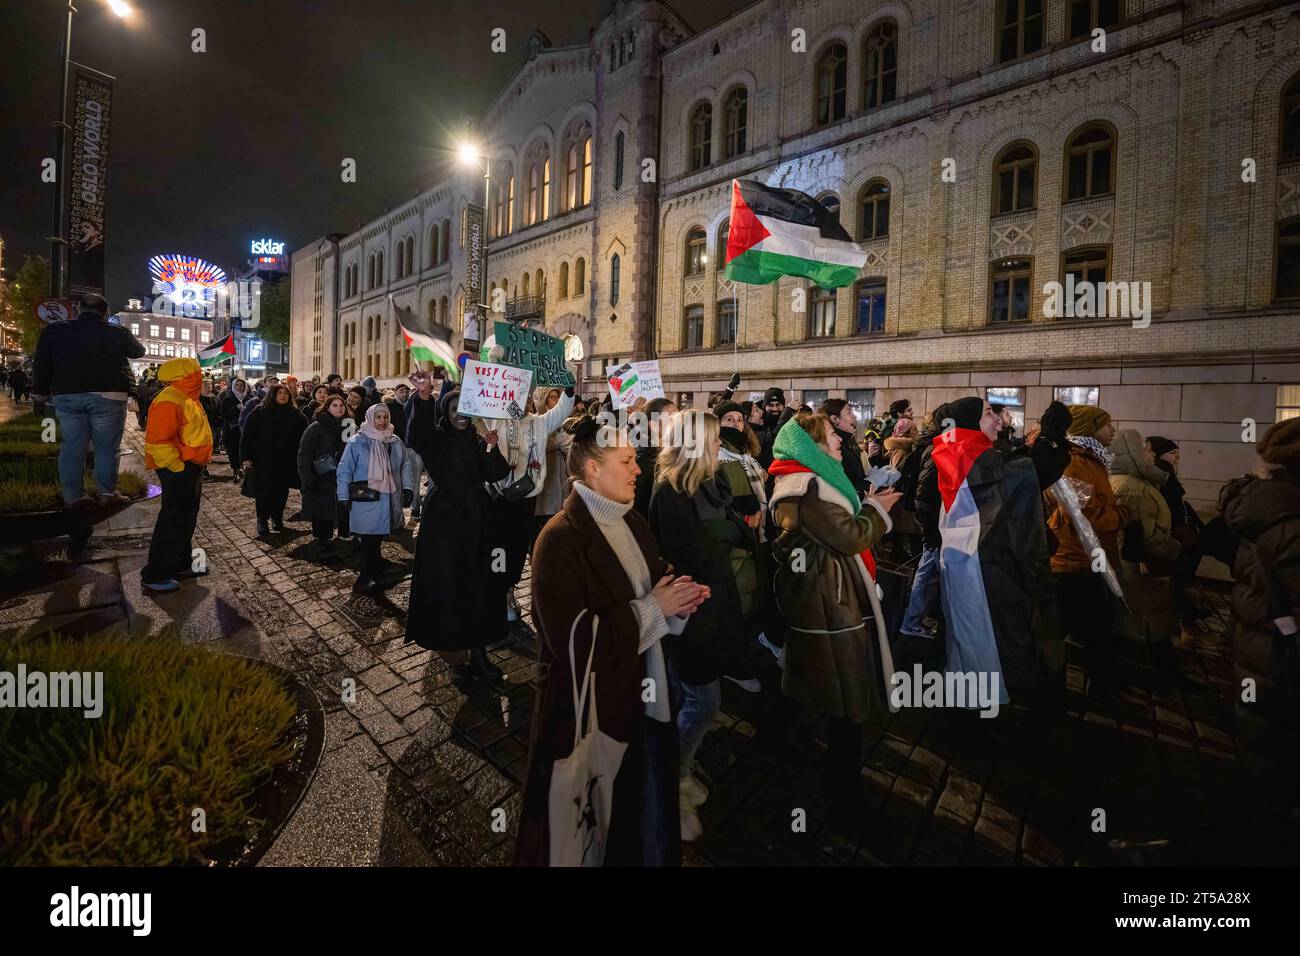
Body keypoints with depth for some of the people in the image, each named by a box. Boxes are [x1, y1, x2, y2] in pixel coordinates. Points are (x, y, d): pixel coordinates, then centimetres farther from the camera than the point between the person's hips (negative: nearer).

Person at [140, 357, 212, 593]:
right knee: (172, 521, -5)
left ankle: (181, 564, 29)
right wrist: (177, 467, -20)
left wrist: (193, 468, 19)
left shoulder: (186, 398, 14)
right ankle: (154, 575, 4)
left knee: (186, 519, 17)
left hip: (191, 469, 10)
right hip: (178, 470, -10)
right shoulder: (170, 400, -18)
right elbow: (157, 440, -24)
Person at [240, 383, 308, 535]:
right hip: (264, 460, -2)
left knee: (282, 490, 7)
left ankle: (277, 518, 23)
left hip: (287, 461, 2)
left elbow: (302, 436, 6)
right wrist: (246, 457, -5)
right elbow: (247, 435, -1)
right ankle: (262, 520, 15)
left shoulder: (295, 415, 4)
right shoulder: (259, 413, -2)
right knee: (265, 491, 1)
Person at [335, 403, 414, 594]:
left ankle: (368, 577, 21)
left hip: (388, 500, 4)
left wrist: (407, 487, 5)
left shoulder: (395, 442, 8)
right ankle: (368, 578, 13)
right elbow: (344, 470, -2)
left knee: (377, 539, 8)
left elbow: (404, 466, 16)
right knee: (369, 541, -1)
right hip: (365, 501, -4)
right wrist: (344, 497, -2)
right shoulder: (357, 442, -6)